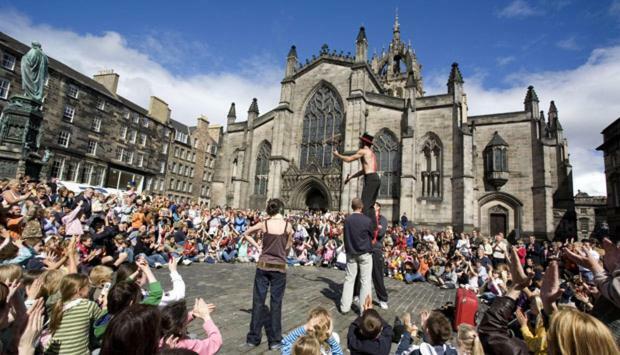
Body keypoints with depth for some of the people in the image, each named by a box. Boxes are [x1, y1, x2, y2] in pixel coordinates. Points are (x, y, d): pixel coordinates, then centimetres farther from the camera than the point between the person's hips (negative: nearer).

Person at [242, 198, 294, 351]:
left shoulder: (264, 224, -5)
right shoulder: (287, 225, -9)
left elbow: (246, 234, 8)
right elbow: (288, 246, 1)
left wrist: (257, 246, 7)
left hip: (263, 265, 1)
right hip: (279, 267, -1)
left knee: (258, 301, 10)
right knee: (275, 303, 8)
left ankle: (253, 338, 21)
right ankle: (274, 341, 17)